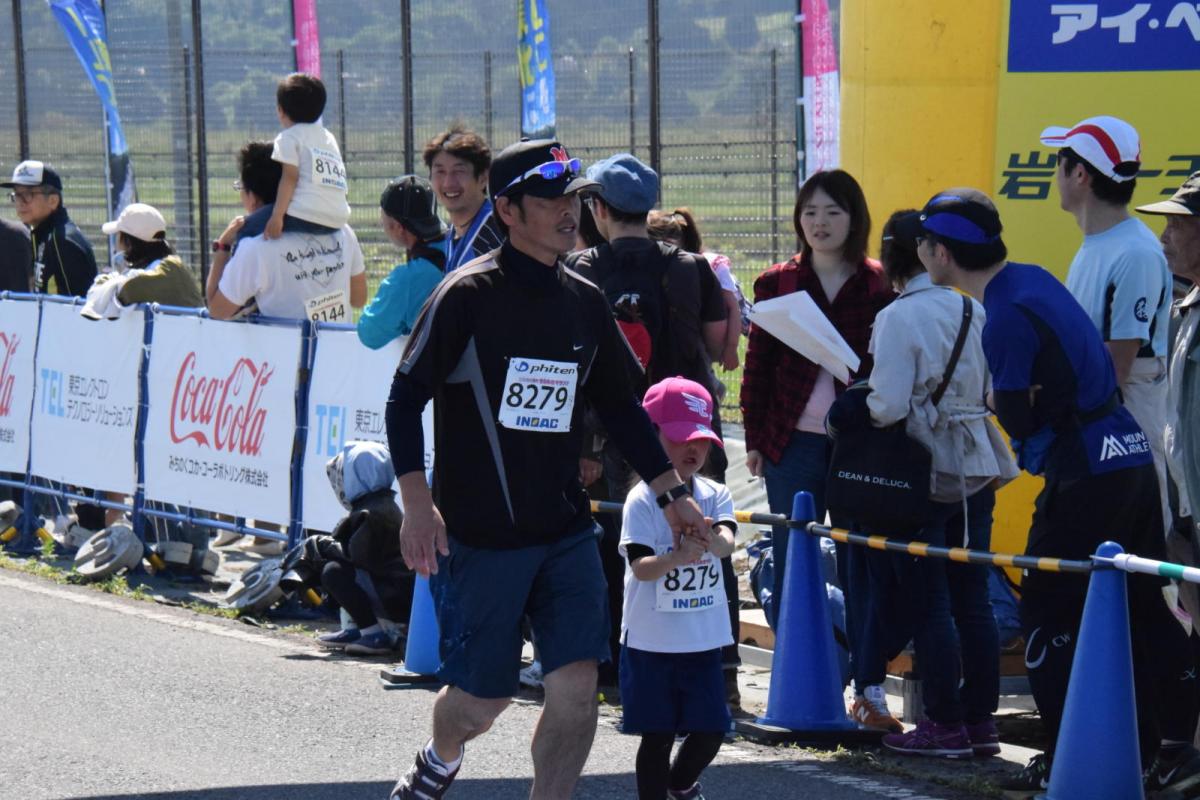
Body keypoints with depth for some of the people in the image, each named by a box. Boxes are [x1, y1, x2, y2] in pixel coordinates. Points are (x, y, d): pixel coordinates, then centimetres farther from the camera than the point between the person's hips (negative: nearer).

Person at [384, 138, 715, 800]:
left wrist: (670, 492, 14)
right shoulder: (467, 296, -10)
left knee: (576, 686, -8)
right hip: (480, 536, -4)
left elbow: (620, 407, 19)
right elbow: (406, 398, -9)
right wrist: (417, 504, -19)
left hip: (565, 530, 4)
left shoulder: (584, 303, 7)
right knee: (483, 697, 5)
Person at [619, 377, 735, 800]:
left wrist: (705, 541, -40)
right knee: (658, 734, 4)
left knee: (710, 730, 7)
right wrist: (676, 558, -39)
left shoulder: (715, 495, 2)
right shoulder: (642, 500, -10)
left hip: (703, 638, 4)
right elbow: (640, 567, -19)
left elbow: (726, 543, -17)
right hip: (651, 639, -4)